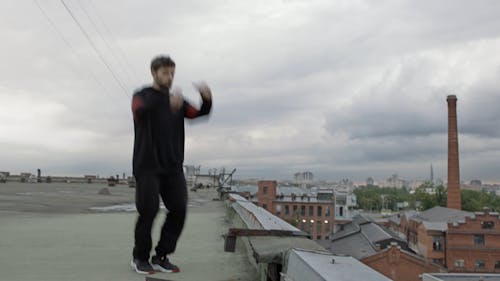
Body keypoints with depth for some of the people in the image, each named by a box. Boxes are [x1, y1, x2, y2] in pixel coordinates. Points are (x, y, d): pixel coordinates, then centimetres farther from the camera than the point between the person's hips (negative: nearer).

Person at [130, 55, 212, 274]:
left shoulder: (177, 101, 17)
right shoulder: (142, 96, 4)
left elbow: (198, 113, 3)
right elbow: (140, 110, -20)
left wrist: (206, 99, -19)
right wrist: (168, 101, -36)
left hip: (173, 166, 4)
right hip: (148, 165, -4)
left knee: (179, 209, -4)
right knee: (149, 210, -7)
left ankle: (161, 257, 10)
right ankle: (140, 258, 14)